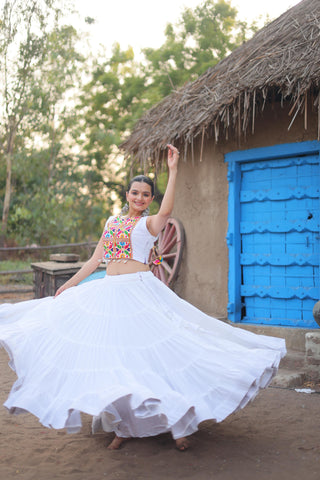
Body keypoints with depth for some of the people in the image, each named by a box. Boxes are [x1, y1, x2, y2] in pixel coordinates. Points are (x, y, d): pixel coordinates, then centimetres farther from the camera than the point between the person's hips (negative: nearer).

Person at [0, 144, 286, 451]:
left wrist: (173, 170, -20)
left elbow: (167, 210, -22)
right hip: (110, 293, 5)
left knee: (154, 351, -8)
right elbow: (96, 259, 20)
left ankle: (179, 425, 2)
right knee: (113, 359, 4)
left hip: (140, 292, -5)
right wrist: (69, 285, 19)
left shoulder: (150, 223, 2)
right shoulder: (112, 221, 17)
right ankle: (123, 427, 16)